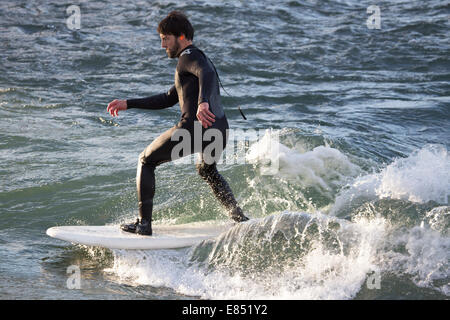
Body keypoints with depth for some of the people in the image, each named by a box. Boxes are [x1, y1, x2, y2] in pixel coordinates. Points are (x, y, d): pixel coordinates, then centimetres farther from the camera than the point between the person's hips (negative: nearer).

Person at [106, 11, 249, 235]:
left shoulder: (189, 56, 0)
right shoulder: (198, 59, 30)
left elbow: (207, 73, -25)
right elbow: (168, 99, 34)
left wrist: (202, 102, -43)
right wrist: (128, 104, 31)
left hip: (195, 127, -9)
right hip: (220, 132, 9)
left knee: (146, 162, 10)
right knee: (207, 170, 39)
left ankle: (144, 224, 4)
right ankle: (240, 218, 33)